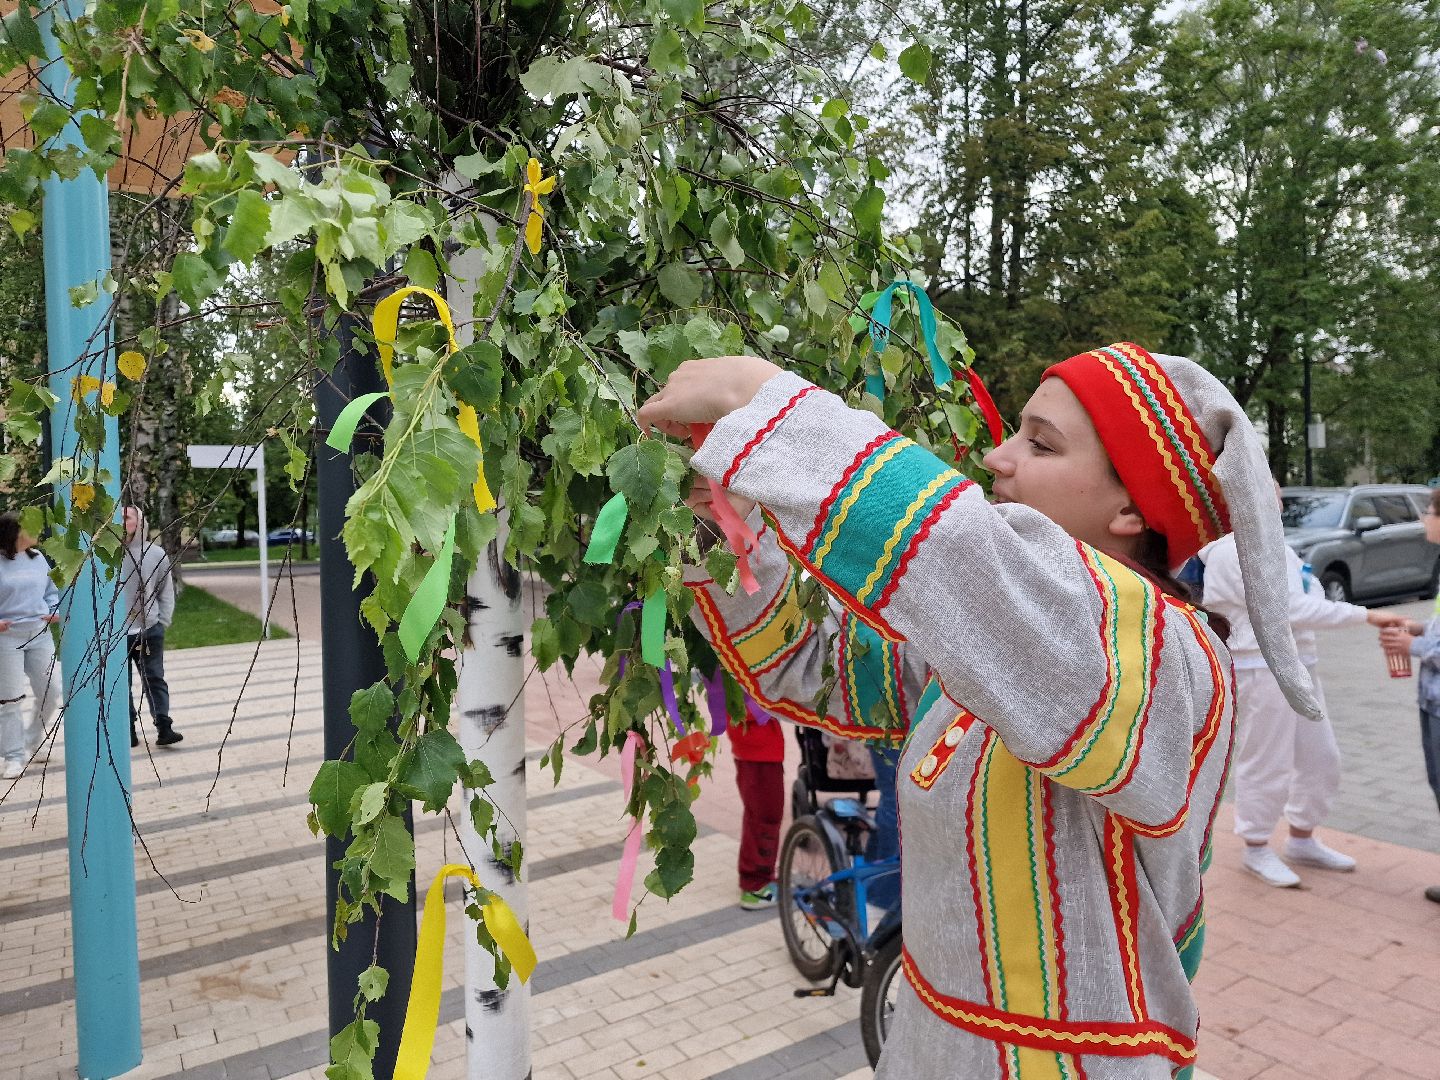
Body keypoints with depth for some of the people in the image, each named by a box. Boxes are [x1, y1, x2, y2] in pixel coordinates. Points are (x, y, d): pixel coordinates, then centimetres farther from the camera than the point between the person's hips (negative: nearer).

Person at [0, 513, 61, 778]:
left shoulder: (37, 558, 7)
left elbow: (52, 590, 17)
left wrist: (54, 610, 0)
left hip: (40, 634, 5)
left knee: (49, 690, 7)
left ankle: (31, 740, 30)